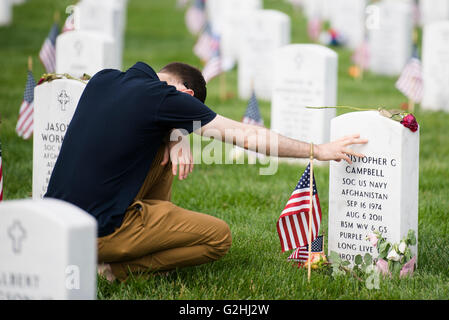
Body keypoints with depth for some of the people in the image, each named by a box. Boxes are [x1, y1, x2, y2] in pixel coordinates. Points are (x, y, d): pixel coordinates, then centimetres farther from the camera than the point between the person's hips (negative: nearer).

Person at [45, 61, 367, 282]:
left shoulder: (103, 79, 10)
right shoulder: (162, 97, -9)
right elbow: (247, 136, -5)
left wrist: (175, 137, 9)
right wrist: (319, 150, 4)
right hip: (98, 233, -8)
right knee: (219, 236, 5)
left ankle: (155, 232, 22)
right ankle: (120, 268, -2)